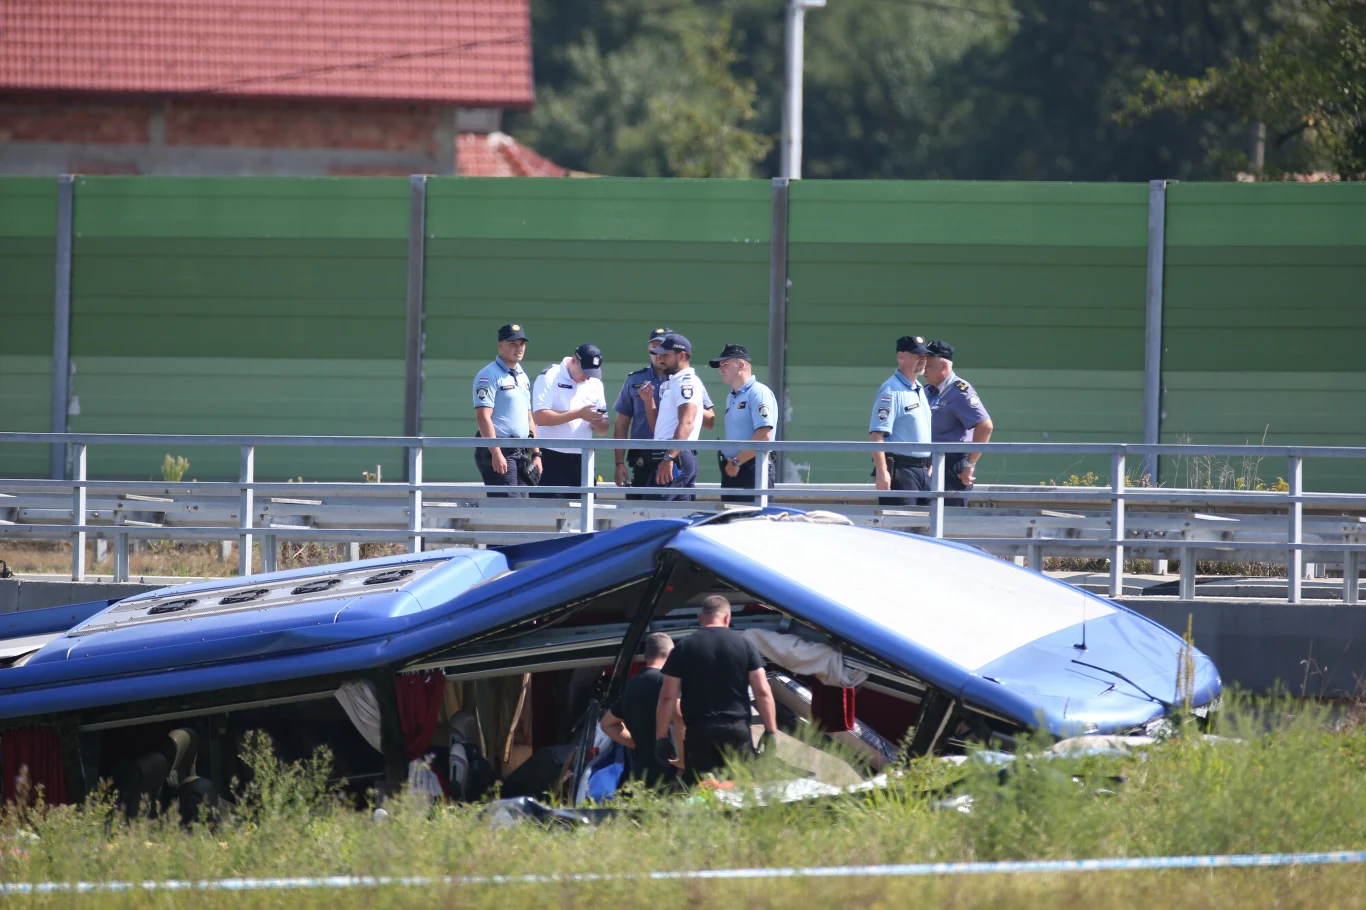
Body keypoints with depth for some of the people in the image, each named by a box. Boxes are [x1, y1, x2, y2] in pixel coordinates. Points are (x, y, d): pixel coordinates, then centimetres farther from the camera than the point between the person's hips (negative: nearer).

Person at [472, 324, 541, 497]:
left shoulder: (522, 377, 19)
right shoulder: (489, 375, -8)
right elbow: (483, 416, -16)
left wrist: (536, 454, 18)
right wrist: (496, 454, -23)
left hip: (521, 451, 8)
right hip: (499, 451, -8)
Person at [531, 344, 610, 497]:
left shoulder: (595, 384, 13)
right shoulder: (550, 377, -4)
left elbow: (603, 430, 14)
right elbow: (540, 417, -16)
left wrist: (596, 421, -10)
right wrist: (578, 414, -18)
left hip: (582, 461, 5)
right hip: (552, 458, -5)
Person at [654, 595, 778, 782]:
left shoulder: (684, 648, 3)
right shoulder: (743, 644, 4)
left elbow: (667, 697, 1)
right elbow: (763, 692, 2)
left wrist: (661, 737, 6)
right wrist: (771, 731, 7)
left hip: (698, 732, -1)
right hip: (737, 730, 1)